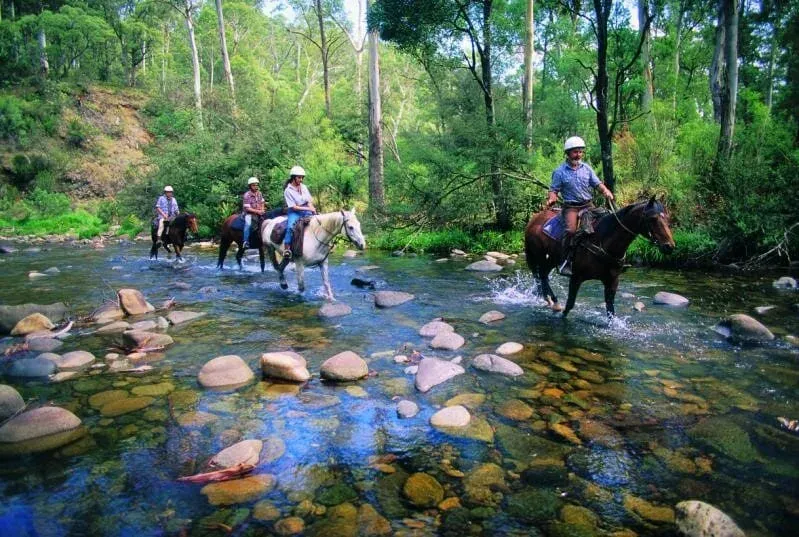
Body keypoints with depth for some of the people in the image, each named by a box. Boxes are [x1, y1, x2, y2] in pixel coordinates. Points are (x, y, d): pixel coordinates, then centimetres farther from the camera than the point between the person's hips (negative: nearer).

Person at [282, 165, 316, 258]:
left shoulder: (304, 187, 8)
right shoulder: (288, 191, -9)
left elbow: (310, 201, 10)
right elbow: (294, 207, -14)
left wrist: (312, 209, -11)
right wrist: (308, 208, -19)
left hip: (306, 211, 6)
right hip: (294, 212, -6)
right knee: (290, 226, -31)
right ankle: (286, 248, -28)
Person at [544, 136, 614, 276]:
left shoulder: (586, 168, 10)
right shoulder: (560, 171, 0)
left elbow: (597, 183, 10)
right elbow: (554, 189, 0)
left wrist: (606, 191, -10)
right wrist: (551, 199, -22)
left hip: (588, 204, 5)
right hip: (571, 206, -4)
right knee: (571, 229, -28)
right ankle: (565, 262, -21)